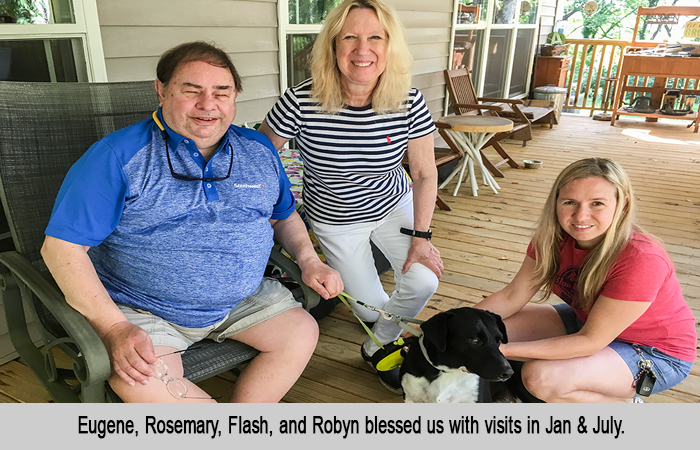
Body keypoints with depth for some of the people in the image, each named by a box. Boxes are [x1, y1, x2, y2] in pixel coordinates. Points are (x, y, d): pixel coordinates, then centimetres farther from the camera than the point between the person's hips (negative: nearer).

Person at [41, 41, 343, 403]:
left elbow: (284, 216, 19)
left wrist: (309, 260, -1)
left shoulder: (259, 151, 5)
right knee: (138, 380, -29)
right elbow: (62, 246, -12)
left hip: (242, 300, 4)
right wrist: (113, 328, -21)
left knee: (302, 333, -9)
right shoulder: (118, 156, -10)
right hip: (142, 311, -4)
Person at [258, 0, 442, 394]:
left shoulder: (409, 103, -21)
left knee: (424, 281, -16)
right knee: (370, 308, 5)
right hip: (334, 218, -1)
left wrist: (421, 235, -11)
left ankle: (378, 347, 14)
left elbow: (425, 173, -9)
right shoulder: (301, 103, -28)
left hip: (393, 205, 2)